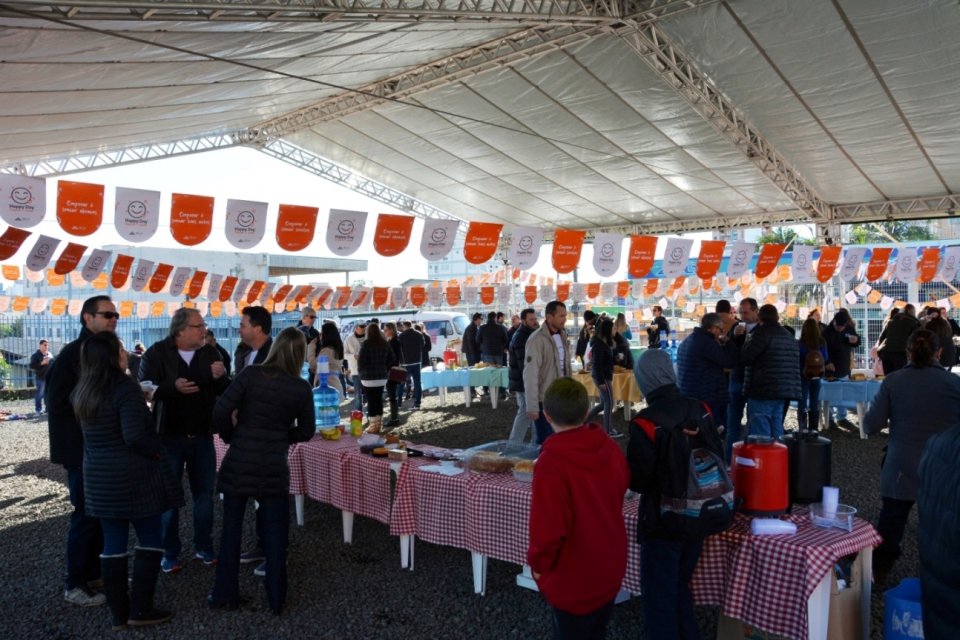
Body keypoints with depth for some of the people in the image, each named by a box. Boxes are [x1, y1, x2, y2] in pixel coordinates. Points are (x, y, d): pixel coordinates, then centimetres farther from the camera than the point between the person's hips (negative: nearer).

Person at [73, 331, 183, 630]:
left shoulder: (81, 392, 7)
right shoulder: (125, 388, -17)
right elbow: (133, 435, -24)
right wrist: (156, 452, -10)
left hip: (99, 477, 7)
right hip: (133, 476, -7)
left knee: (113, 542, 11)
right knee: (151, 538, 6)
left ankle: (118, 614, 19)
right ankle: (140, 609, 9)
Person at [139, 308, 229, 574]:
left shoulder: (210, 352, 1)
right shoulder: (157, 353, -8)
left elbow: (226, 392, 0)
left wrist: (220, 377, -21)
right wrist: (173, 387, -28)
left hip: (202, 436, 3)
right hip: (169, 436, -3)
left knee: (204, 493, 11)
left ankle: (204, 547, 25)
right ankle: (169, 552, 21)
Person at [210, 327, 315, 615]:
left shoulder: (251, 374, -7)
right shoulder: (301, 388, -4)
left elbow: (221, 411, -12)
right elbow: (306, 431, 5)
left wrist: (230, 437, 5)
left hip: (239, 461, 0)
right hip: (274, 466, 0)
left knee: (231, 527, 14)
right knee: (275, 532, 11)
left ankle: (225, 594, 24)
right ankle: (276, 598, 19)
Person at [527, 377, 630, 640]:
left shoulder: (552, 462, -30)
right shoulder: (609, 447, -9)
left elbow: (548, 527, -27)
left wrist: (538, 563, -9)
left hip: (574, 581, -6)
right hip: (610, 568, 6)